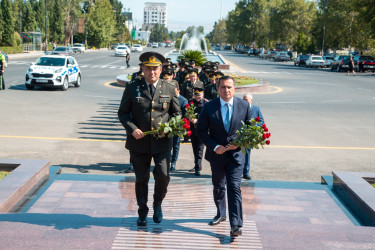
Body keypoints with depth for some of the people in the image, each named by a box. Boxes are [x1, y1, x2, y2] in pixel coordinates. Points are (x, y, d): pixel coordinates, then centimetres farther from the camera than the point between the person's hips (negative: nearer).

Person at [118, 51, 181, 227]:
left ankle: (157, 204, 18)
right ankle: (142, 213, 29)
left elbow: (176, 113, 13)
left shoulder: (169, 89, 5)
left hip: (162, 142, 0)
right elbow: (123, 113, 5)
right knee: (141, 179, 9)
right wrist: (132, 129, -12)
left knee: (163, 175, -13)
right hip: (139, 142, 0)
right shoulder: (132, 89, 2)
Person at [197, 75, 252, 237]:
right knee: (218, 187, 18)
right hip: (217, 154, 2)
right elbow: (201, 131, -2)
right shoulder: (209, 107, -5)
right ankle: (221, 214, 40)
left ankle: (236, 225, -8)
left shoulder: (244, 106, -3)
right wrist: (215, 147, -13)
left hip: (236, 154, -2)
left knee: (234, 188, -10)